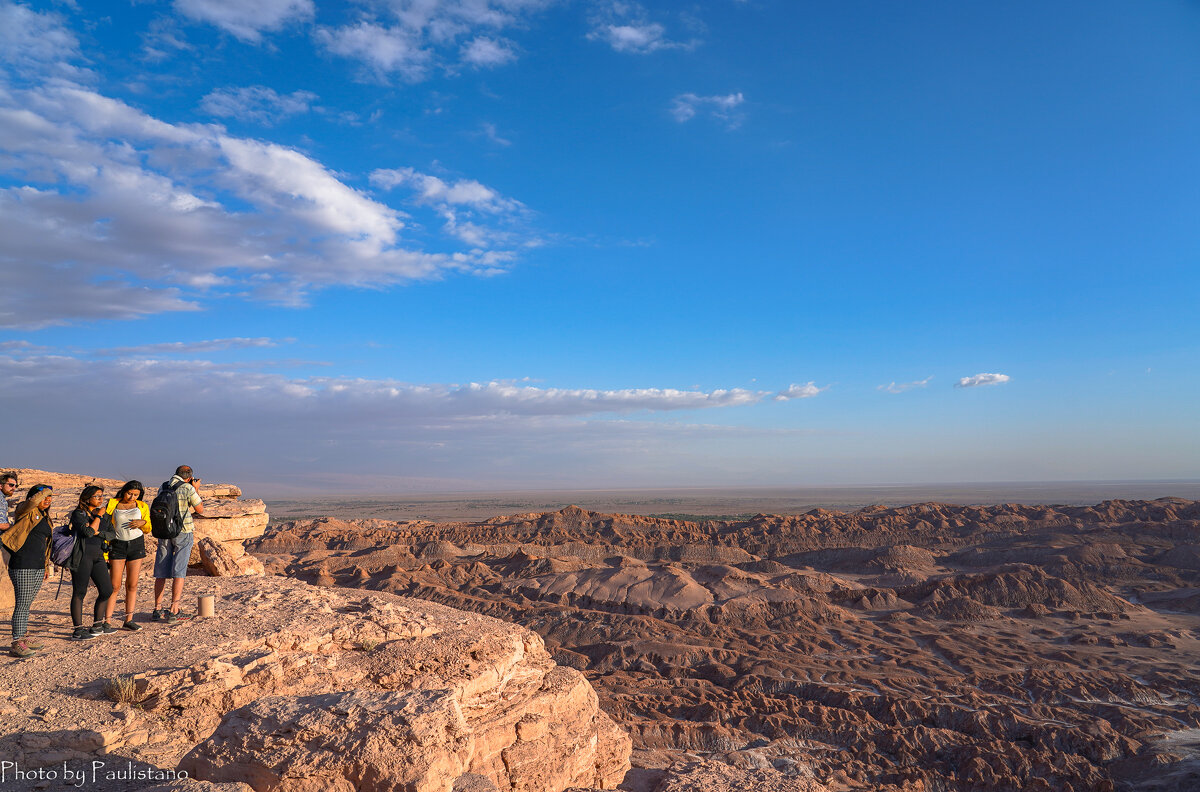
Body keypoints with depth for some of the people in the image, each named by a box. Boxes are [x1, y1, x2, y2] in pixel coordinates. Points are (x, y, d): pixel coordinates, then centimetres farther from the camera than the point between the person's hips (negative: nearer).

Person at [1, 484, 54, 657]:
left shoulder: (45, 517, 18)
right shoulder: (26, 511, -4)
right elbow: (34, 501, -28)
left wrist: (46, 565, 24)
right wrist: (46, 490, -9)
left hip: (38, 566, 7)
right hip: (22, 566, -7)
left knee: (27, 604, 14)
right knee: (22, 604, -8)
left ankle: (22, 638, 21)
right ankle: (16, 644, -4)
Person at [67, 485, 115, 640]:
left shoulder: (102, 513, 16)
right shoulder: (78, 514, -4)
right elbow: (88, 532, -18)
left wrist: (98, 531, -7)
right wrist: (98, 516, -9)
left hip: (97, 555, 7)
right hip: (82, 556, -7)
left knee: (107, 590, 4)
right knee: (79, 592, -2)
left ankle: (97, 625, 19)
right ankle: (78, 630, 3)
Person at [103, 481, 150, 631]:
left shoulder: (142, 506, 8)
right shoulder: (112, 504, 2)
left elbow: (148, 529, 12)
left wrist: (143, 522, -11)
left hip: (136, 545, 2)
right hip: (118, 545, -2)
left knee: (132, 585, 2)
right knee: (114, 586, -5)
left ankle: (128, 621, 7)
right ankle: (107, 621, 0)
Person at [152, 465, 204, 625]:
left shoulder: (163, 488, 8)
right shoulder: (188, 488, -9)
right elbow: (200, 511, -1)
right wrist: (195, 489, 6)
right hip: (183, 533, -5)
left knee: (161, 572, 10)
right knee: (179, 572, -3)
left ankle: (157, 609, 15)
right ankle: (174, 611, -5)